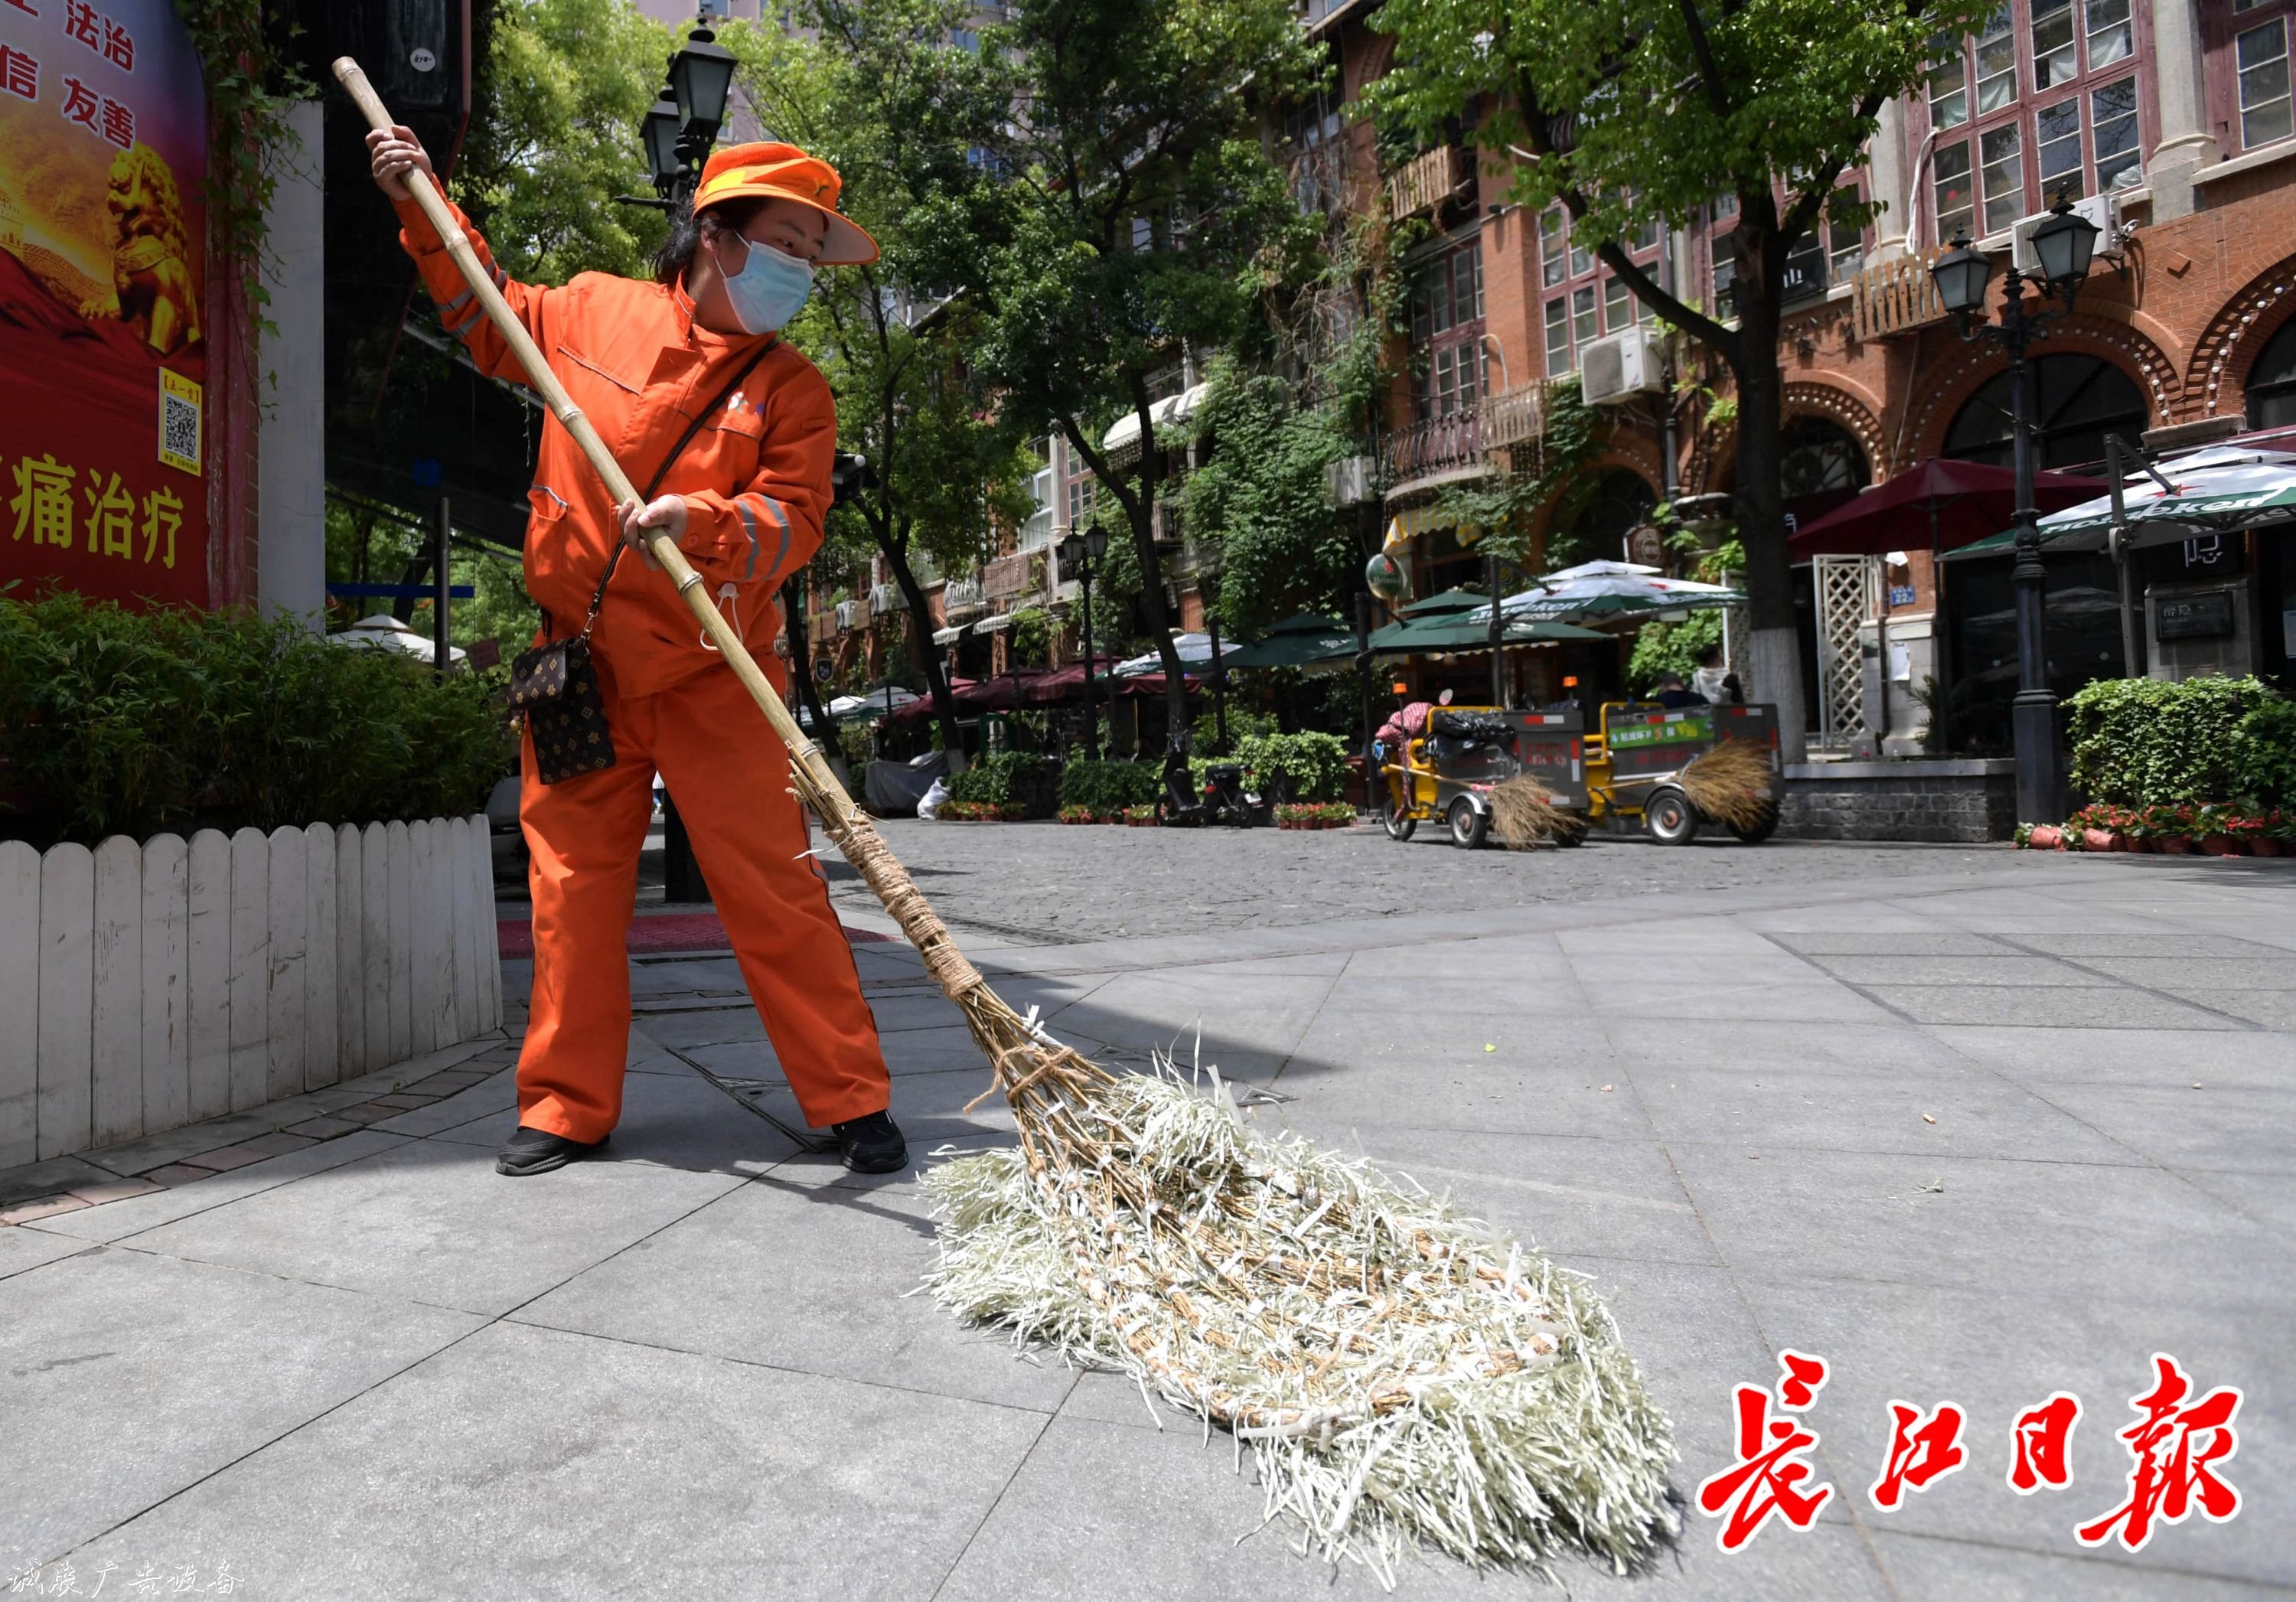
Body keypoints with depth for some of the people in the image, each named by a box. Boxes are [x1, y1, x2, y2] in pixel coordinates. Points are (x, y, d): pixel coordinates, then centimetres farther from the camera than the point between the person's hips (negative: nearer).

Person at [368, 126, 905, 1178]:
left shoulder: (791, 386, 1)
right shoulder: (594, 311, 8)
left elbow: (793, 521, -11)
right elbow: (488, 318, 29)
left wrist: (700, 521, -28)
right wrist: (422, 208, 23)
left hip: (714, 677, -2)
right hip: (581, 666, 3)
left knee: (773, 887, -5)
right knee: (572, 883, 6)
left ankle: (854, 1103, 6)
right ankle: (568, 1104, 20)